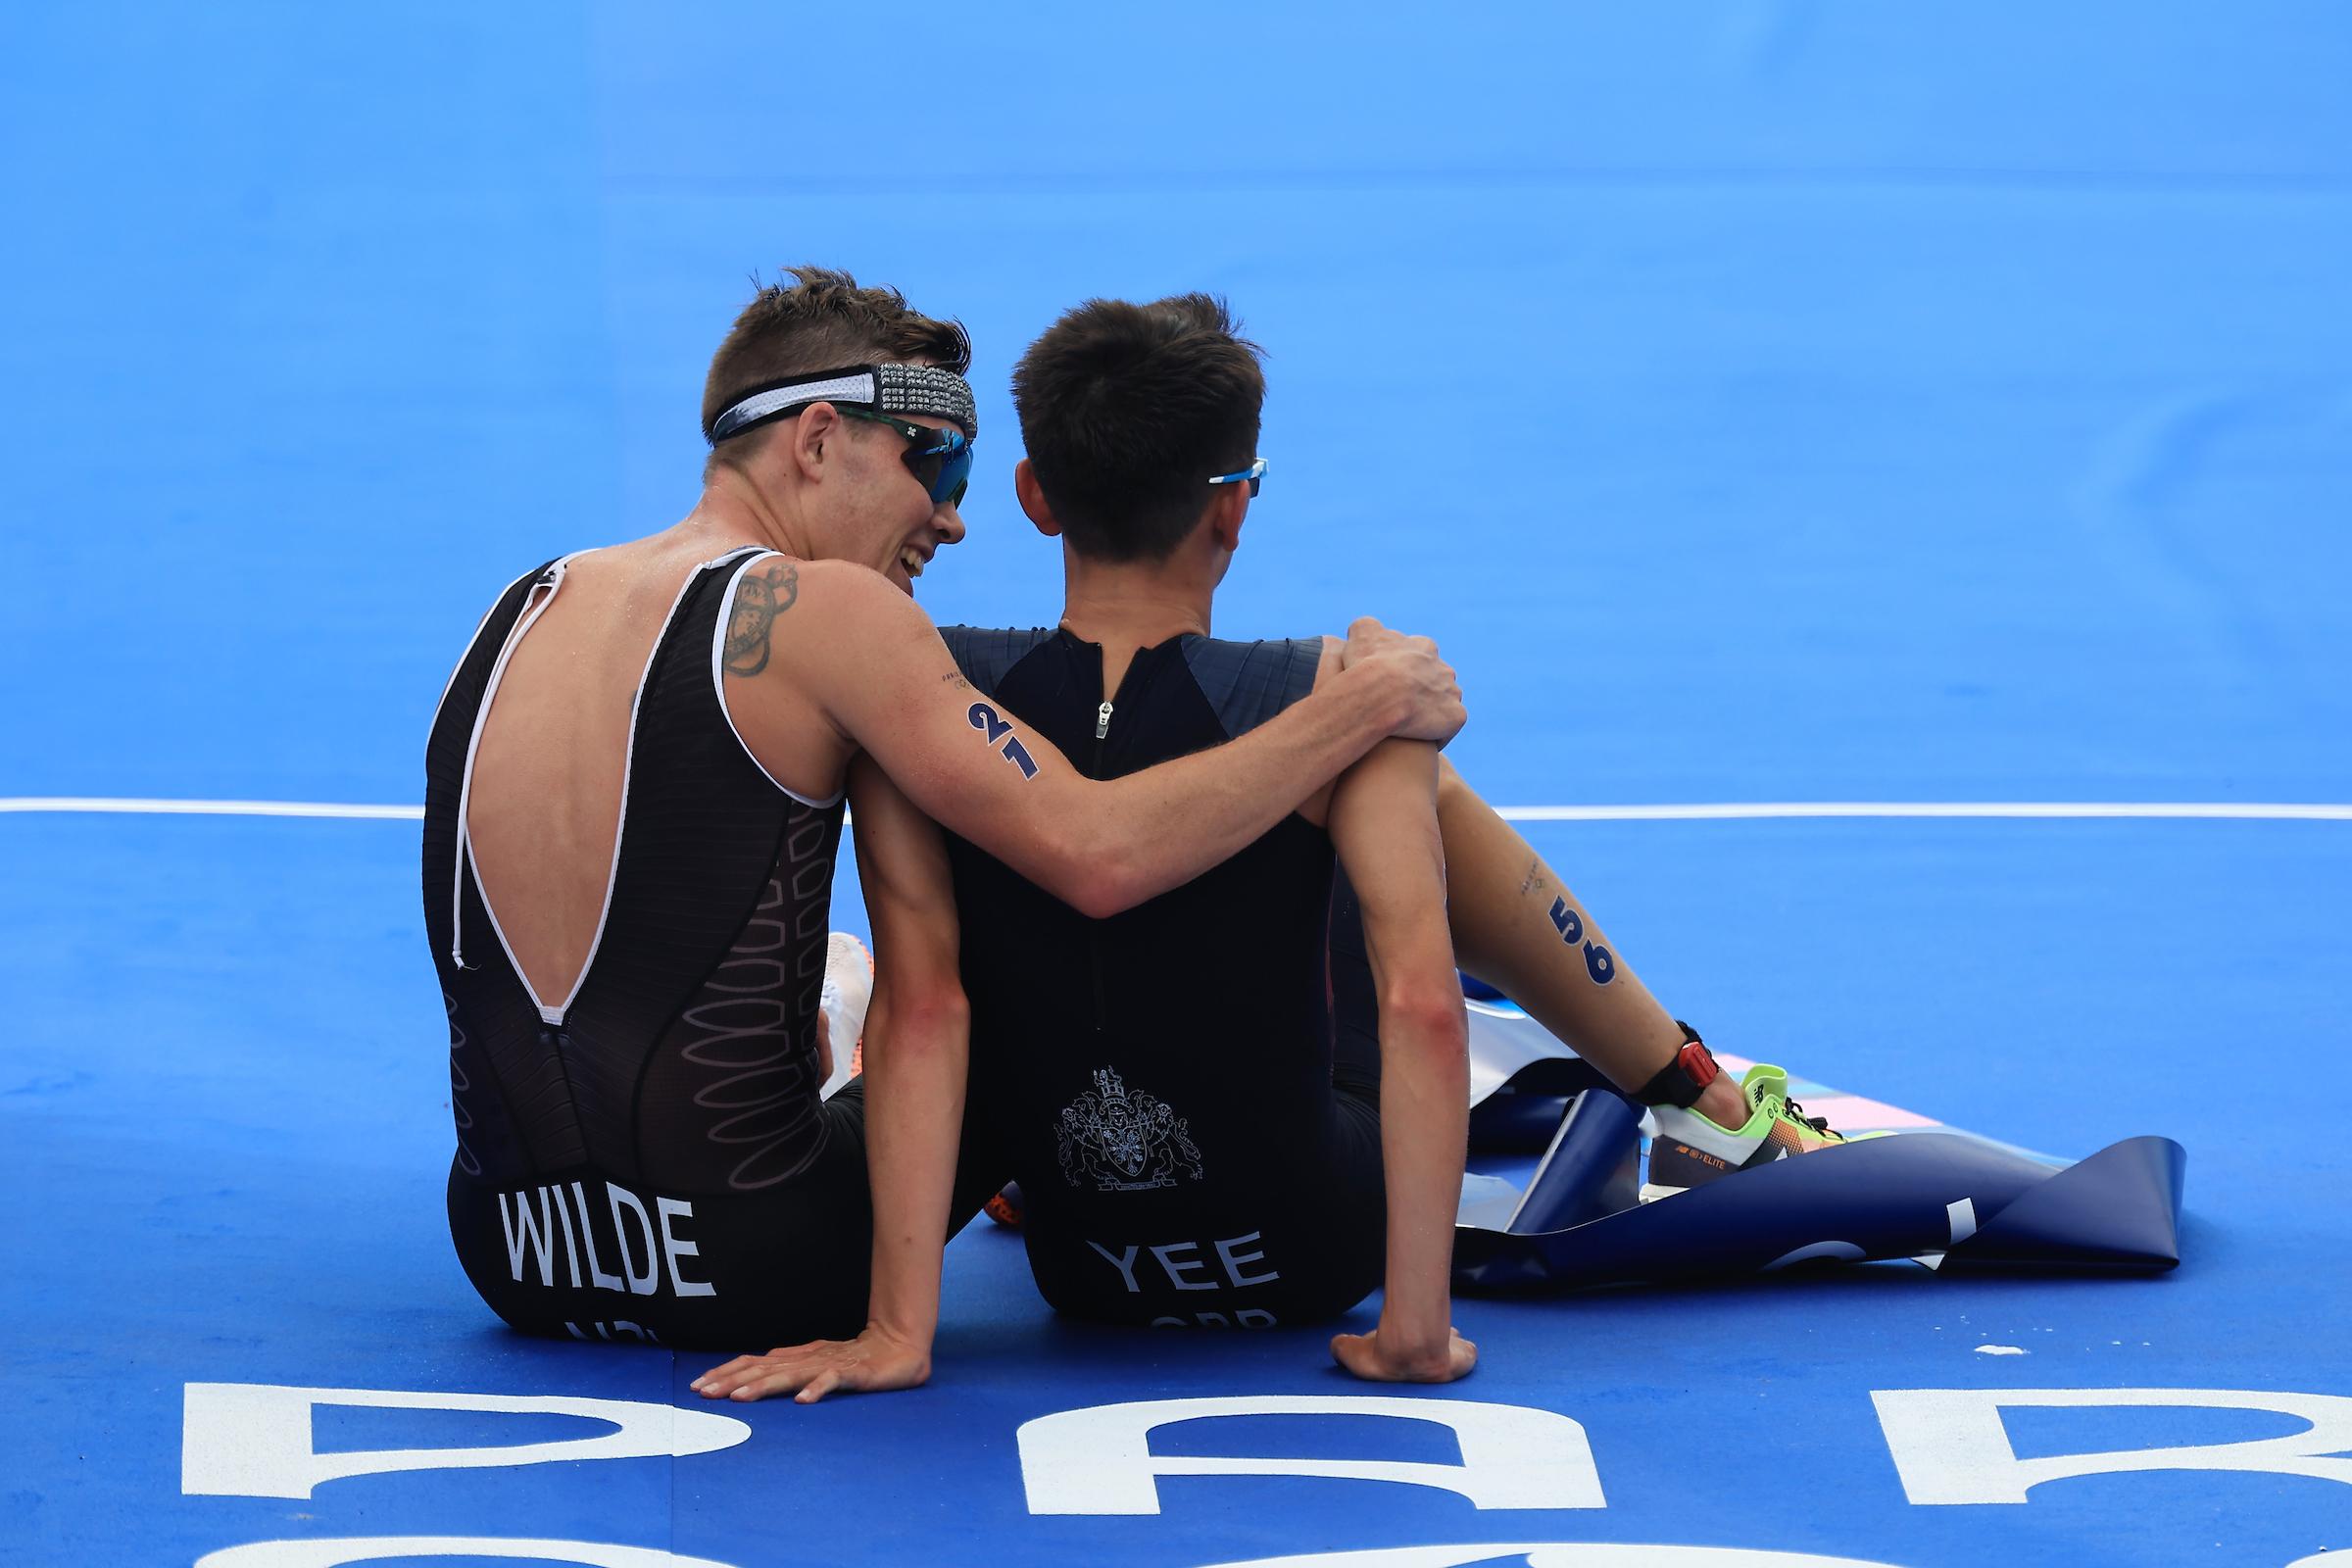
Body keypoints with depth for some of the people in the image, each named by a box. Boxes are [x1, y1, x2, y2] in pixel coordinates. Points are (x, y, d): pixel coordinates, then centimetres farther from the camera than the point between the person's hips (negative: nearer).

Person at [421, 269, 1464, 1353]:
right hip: (751, 1278, -7)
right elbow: (1099, 856, -18)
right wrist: (1368, 703, -8)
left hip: (509, 1261, 7)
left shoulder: (527, 607, 9)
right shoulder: (821, 613, -12)